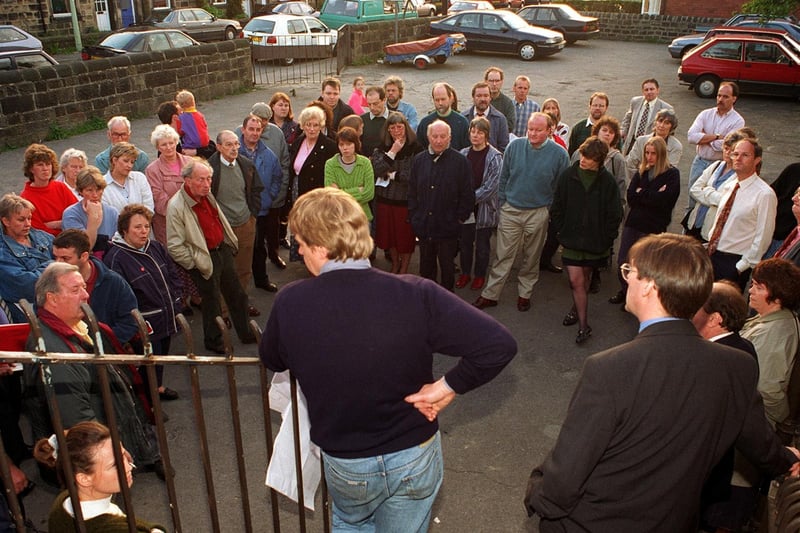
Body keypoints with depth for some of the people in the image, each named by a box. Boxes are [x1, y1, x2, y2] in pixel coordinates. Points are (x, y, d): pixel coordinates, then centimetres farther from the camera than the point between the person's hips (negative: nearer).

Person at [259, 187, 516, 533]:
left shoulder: (290, 303, -21)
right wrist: (448, 387, -14)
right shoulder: (415, 295, -25)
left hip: (344, 464, 0)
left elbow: (272, 361, -1)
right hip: (415, 457, 0)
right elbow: (498, 345, -27)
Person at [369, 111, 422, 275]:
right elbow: (376, 169, -9)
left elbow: (413, 175, -17)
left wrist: (391, 175, -7)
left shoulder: (416, 148, -9)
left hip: (406, 199, -4)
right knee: (388, 233, 15)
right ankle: (395, 265, 37)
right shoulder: (382, 148, 5)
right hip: (385, 197, 4)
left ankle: (403, 270, 25)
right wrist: (392, 152, -16)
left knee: (406, 235, 6)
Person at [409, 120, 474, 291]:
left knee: (447, 267, 9)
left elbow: (468, 195, -4)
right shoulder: (419, 160, 5)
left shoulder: (460, 161, -7)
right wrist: (413, 216, 5)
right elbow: (412, 192, 11)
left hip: (447, 227, -3)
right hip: (423, 227, 4)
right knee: (426, 268, 15)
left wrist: (459, 218, -6)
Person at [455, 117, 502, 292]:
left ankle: (480, 275, 27)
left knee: (482, 245, 9)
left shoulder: (494, 157, -11)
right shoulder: (463, 154, 2)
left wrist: (472, 199, -16)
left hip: (484, 207, -3)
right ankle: (465, 273, 31)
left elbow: (491, 185, -15)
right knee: (465, 242, 13)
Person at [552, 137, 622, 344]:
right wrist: (563, 233, 0)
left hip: (595, 241, 0)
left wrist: (606, 240, -5)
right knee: (576, 281, -3)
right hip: (572, 239, 0)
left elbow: (614, 215, -2)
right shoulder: (568, 176, -6)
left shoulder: (608, 181, -9)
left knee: (585, 278, 17)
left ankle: (576, 309, 39)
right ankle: (583, 325, 7)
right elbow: (556, 208, 2)